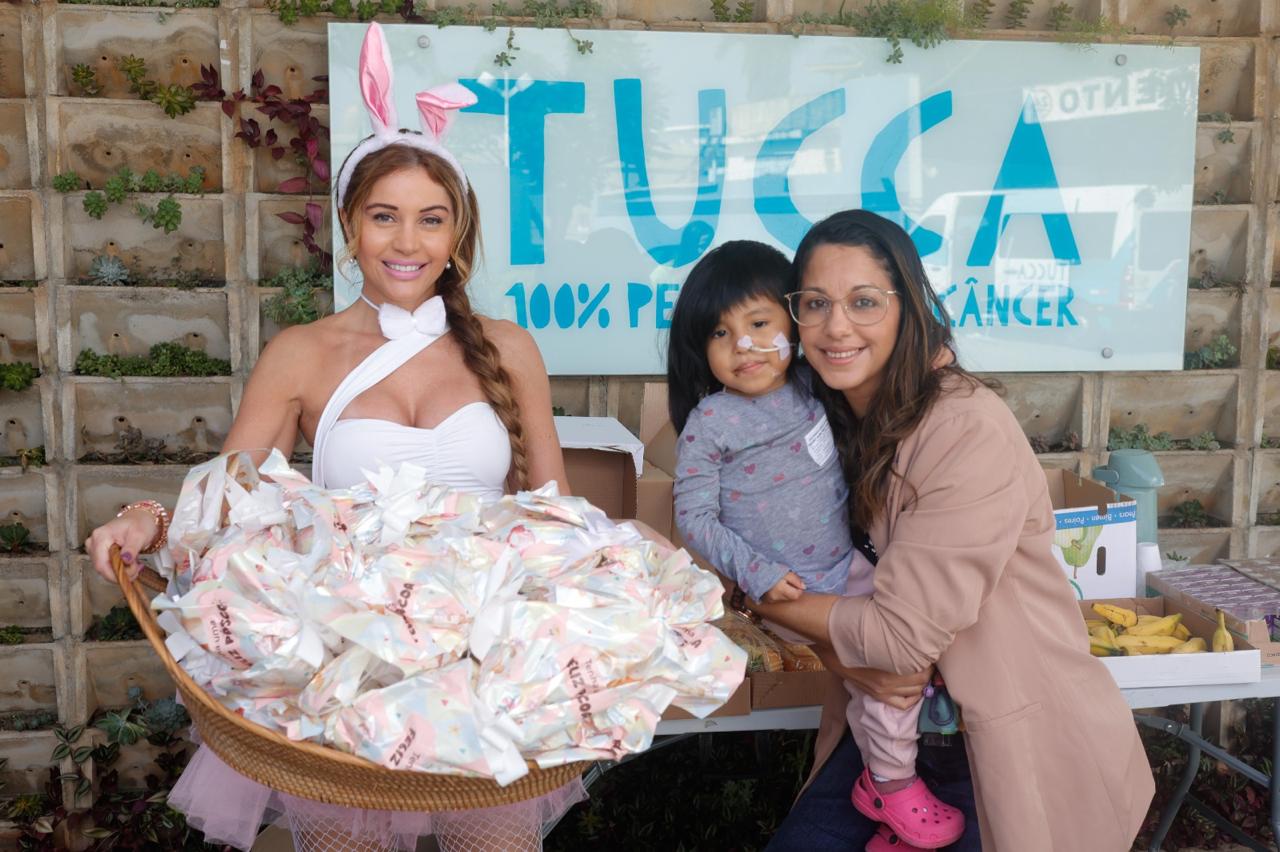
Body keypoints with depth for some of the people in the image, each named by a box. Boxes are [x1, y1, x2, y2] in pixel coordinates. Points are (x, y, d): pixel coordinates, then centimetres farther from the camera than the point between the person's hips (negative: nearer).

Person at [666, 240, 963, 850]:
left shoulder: (812, 389, 3)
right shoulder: (708, 423, -13)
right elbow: (693, 517, -12)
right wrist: (756, 574, -19)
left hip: (845, 565, 6)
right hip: (786, 591, -6)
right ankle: (893, 786, 9)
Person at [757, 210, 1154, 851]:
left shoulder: (969, 429, -25)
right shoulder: (826, 419, -3)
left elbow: (903, 631, -25)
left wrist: (752, 596, -15)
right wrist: (846, 656, -17)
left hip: (1023, 737, -5)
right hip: (898, 710, 5)